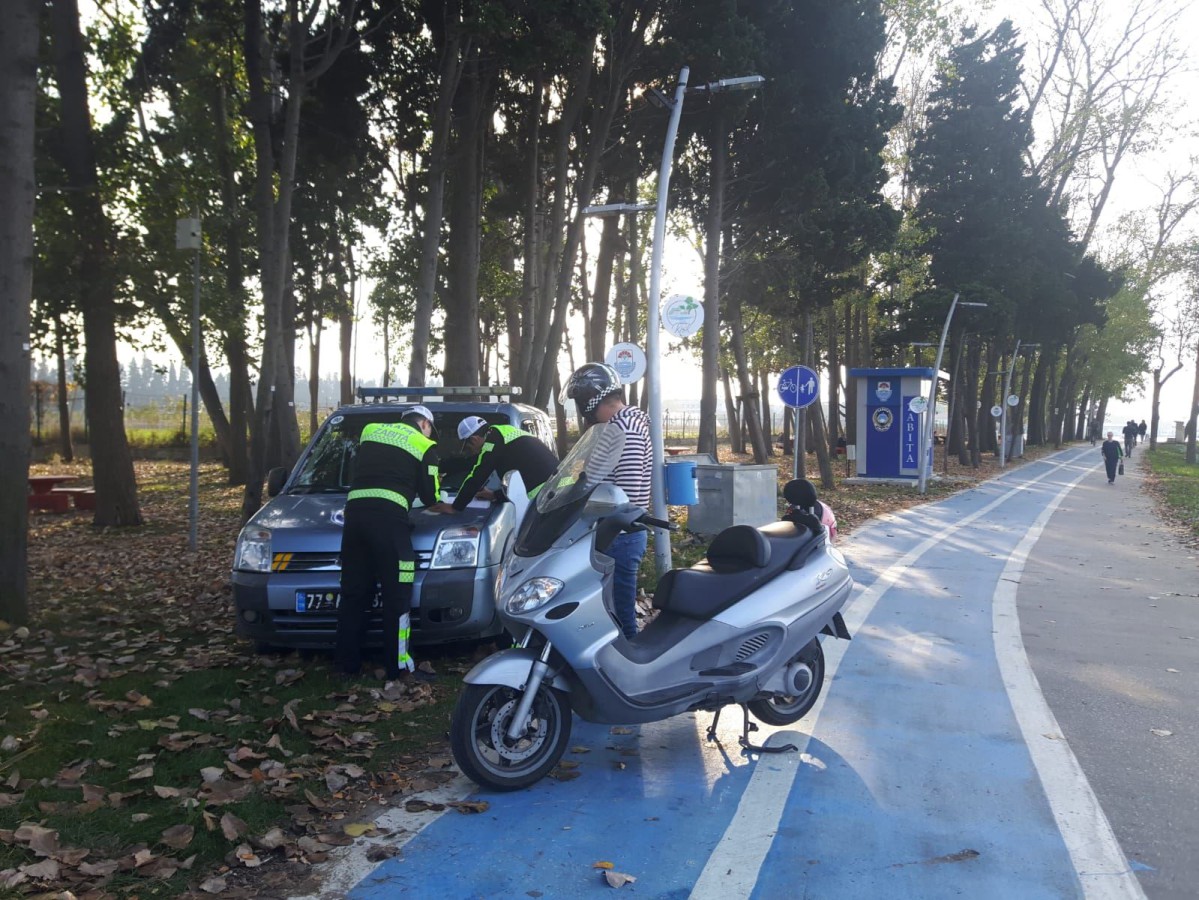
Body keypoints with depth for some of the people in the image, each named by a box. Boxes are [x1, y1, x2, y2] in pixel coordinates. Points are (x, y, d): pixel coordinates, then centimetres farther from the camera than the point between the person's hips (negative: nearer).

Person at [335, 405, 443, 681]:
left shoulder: (370, 430, 23)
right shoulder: (425, 446, 11)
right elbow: (431, 497, 12)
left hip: (355, 509, 5)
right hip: (389, 515, -5)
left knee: (353, 592, 11)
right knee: (397, 595, 2)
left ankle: (346, 663, 16)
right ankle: (398, 665, 4)